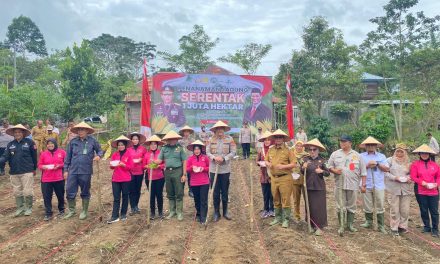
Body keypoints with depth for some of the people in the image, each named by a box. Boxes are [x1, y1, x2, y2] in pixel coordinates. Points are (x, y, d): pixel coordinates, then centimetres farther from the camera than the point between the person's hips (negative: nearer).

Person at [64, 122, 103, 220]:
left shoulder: (92, 141, -2)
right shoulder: (73, 142, 3)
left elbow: (99, 150, 7)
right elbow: (68, 156, 9)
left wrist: (98, 156, -16)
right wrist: (65, 170, 8)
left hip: (86, 171, -2)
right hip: (73, 171, 2)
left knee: (85, 192, 10)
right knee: (70, 191, 5)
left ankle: (84, 211, 25)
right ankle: (71, 211, 24)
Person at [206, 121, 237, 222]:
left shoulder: (229, 139, -1)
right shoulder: (211, 139, 2)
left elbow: (233, 152, -5)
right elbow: (207, 152, -1)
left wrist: (223, 158, -17)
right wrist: (214, 158, -19)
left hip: (225, 169, 0)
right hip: (213, 169, 1)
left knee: (225, 191, 11)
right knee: (215, 192, 7)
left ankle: (225, 211, 27)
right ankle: (216, 212, 20)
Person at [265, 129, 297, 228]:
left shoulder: (287, 150, -5)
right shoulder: (270, 150, 10)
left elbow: (294, 164, -8)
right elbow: (266, 160, 20)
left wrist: (283, 166, -19)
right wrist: (268, 164, -2)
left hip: (285, 178, -5)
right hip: (273, 178, 5)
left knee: (285, 200, -1)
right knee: (276, 200, 14)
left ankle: (286, 220, 10)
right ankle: (278, 218, 27)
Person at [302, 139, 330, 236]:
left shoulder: (322, 160, -2)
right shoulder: (305, 159, 1)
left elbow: (328, 173, 1)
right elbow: (301, 172, 2)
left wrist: (322, 171, -19)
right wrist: (303, 168, -19)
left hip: (319, 187, -1)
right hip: (308, 186, 2)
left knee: (319, 207, 0)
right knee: (310, 206, 8)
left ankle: (319, 226, 10)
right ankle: (312, 224, 21)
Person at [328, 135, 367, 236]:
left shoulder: (357, 155, 5)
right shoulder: (335, 154, 6)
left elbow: (363, 172, 6)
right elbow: (329, 166, 9)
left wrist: (363, 185, 2)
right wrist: (334, 170, -13)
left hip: (353, 185, 1)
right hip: (339, 185, 0)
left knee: (351, 206, 10)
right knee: (340, 206, 2)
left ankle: (350, 225, 23)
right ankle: (341, 226, 10)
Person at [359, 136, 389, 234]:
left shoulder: (382, 156, 11)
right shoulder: (361, 156, 8)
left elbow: (387, 168, 3)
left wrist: (377, 164, -9)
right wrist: (367, 165, -14)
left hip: (379, 185, 0)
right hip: (367, 185, 0)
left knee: (380, 206, 1)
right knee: (367, 206, 6)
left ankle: (381, 226, 8)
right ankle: (368, 222, 22)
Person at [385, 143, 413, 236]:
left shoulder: (408, 162, 14)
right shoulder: (390, 160, 3)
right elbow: (385, 173, -4)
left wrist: (410, 178, -5)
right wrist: (394, 178, -17)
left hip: (406, 189, 3)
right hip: (393, 189, -3)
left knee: (405, 210, 6)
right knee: (394, 210, 1)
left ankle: (402, 226, 23)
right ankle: (394, 228, 11)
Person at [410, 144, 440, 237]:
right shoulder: (415, 164, -2)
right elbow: (413, 177, -7)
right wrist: (424, 183, -17)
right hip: (421, 192, -1)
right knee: (424, 211, 10)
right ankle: (427, 226, 27)